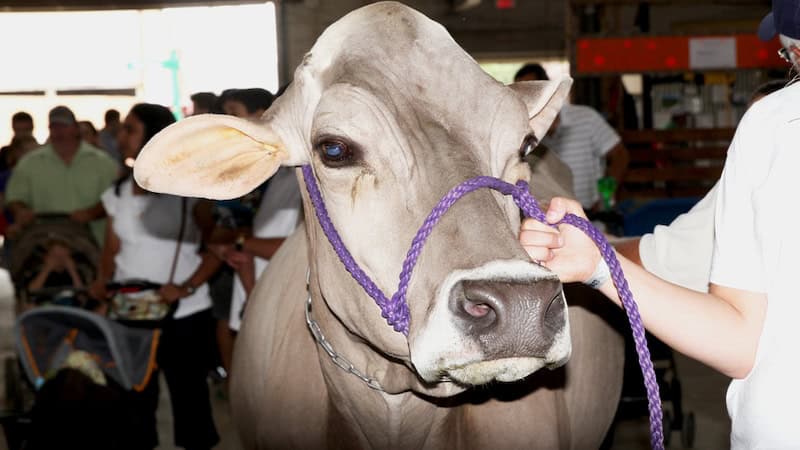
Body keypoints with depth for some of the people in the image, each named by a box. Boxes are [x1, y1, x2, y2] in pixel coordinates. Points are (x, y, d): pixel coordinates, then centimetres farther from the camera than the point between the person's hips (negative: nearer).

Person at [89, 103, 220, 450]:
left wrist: (187, 287, -18)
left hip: (184, 316, -4)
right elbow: (112, 251, 12)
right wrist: (102, 281, -8)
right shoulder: (118, 193, 10)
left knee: (190, 400, 4)